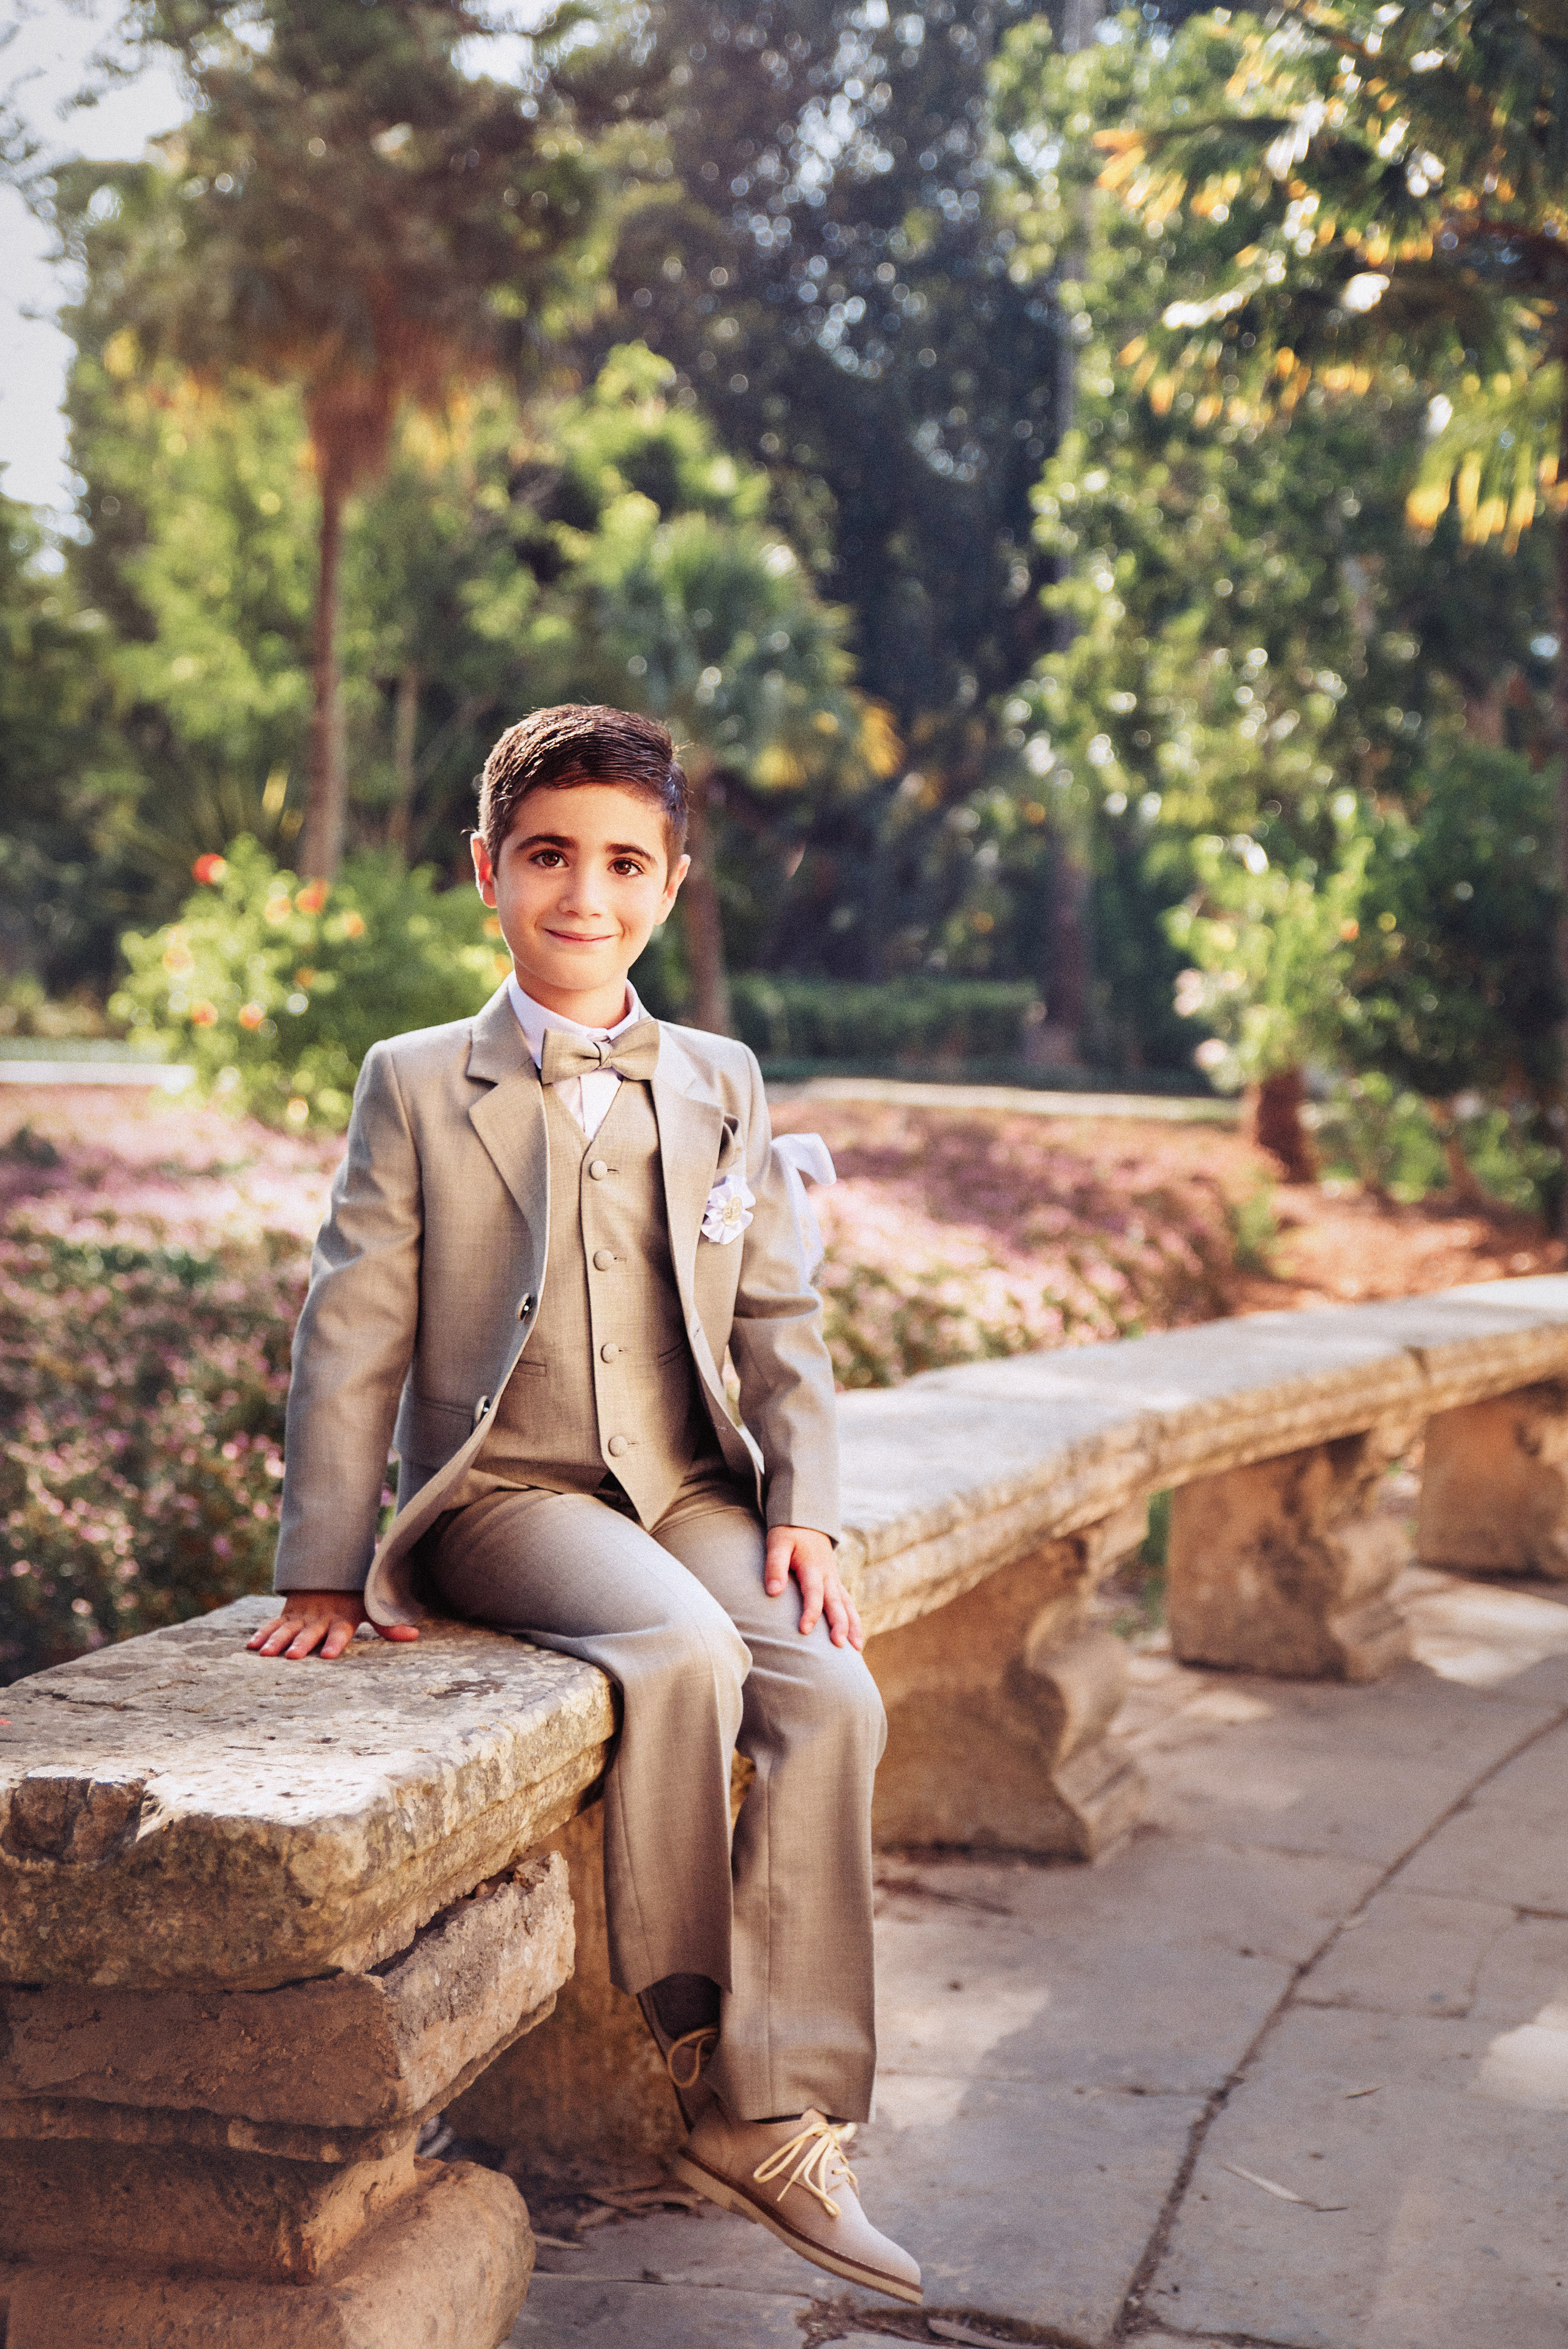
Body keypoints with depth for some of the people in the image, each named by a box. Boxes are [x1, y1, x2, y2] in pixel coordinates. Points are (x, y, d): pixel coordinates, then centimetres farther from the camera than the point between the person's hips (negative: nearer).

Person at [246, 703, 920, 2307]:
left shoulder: (720, 1087, 12)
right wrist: (326, 1567, -4)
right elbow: (352, 1332, 1)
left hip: (692, 1491, 4)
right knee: (681, 1655, -33)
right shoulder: (416, 1086, 3)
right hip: (504, 1493, -3)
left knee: (834, 1699, -23)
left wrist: (802, 1512, -2)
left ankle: (773, 2120, -16)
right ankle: (688, 2035, -13)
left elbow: (779, 1318, 12)